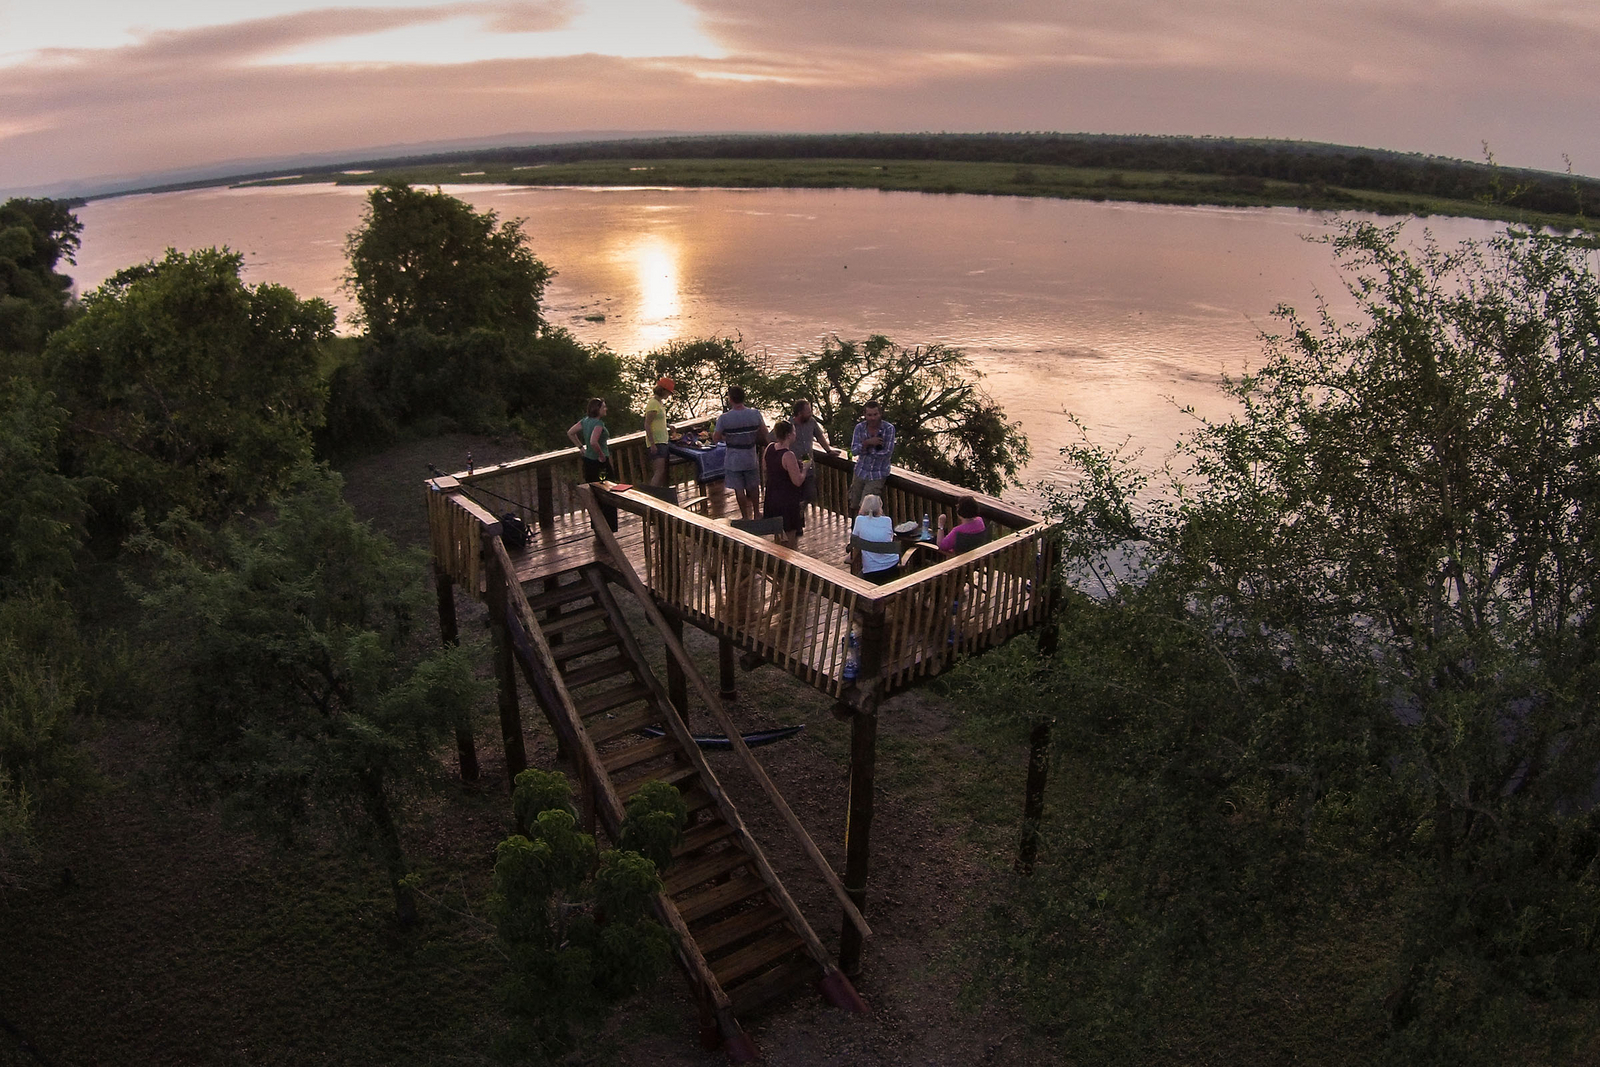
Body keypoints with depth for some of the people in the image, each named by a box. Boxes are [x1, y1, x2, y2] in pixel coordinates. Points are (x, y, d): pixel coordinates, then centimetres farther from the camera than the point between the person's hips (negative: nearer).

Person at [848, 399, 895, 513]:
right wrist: (867, 443, -25)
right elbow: (854, 451, -8)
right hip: (860, 472, 4)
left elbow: (887, 453, -17)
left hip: (878, 475, -4)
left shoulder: (888, 428, -13)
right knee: (854, 506, 13)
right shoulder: (860, 427, -2)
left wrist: (865, 451, -11)